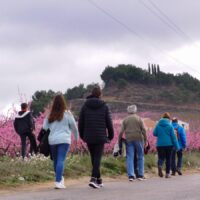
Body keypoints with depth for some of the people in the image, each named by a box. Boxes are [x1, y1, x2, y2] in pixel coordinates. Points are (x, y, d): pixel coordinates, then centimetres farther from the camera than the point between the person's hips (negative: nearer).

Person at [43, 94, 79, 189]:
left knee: (55, 160, 15)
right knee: (61, 160, -8)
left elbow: (44, 128, 8)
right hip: (64, 140, -3)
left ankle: (60, 179, 26)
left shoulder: (50, 115, 6)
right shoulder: (67, 114, -2)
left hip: (52, 140, 3)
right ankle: (58, 181, -16)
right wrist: (77, 137, 22)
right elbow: (74, 126, 6)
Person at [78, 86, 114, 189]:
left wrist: (82, 135, 17)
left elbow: (80, 122, 6)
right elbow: (109, 122, 1)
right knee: (97, 157, -4)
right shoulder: (104, 106, -1)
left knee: (93, 157, 13)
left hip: (88, 137, 2)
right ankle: (93, 178, -21)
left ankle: (98, 179, 20)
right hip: (100, 137, -2)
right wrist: (111, 135, 14)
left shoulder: (85, 106, 4)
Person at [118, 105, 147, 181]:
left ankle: (131, 175, -7)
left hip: (129, 140, 1)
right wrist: (145, 140, 2)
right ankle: (140, 175, 8)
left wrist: (119, 140, 8)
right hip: (138, 139, -1)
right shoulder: (139, 119, 3)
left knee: (130, 157, 1)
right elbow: (143, 130, -3)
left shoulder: (125, 120, 7)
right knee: (140, 157, 8)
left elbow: (121, 131, 1)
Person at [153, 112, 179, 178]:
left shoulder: (158, 125, 0)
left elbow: (154, 133, 5)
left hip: (160, 144, 1)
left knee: (161, 158, 5)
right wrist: (176, 146, -1)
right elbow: (173, 136, -6)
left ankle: (160, 166, -28)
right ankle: (167, 173, 10)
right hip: (169, 144, -1)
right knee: (168, 159, 10)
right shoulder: (170, 125, -5)